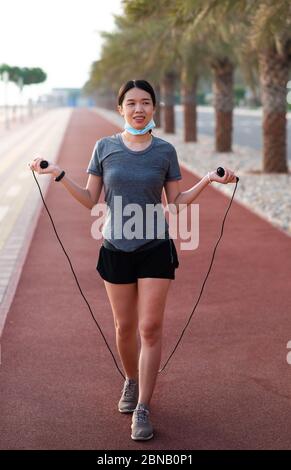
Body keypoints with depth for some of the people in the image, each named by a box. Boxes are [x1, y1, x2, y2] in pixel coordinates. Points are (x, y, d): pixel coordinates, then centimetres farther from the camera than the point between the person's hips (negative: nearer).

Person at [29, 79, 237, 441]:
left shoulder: (165, 151, 0)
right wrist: (59, 176, -8)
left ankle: (142, 410, 2)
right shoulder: (105, 147, 0)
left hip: (155, 249, -1)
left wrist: (208, 180, -9)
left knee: (150, 329, -5)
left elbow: (176, 203, 3)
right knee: (125, 327, 12)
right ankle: (131, 381, 39)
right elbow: (90, 200, 3)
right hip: (116, 249, 1)